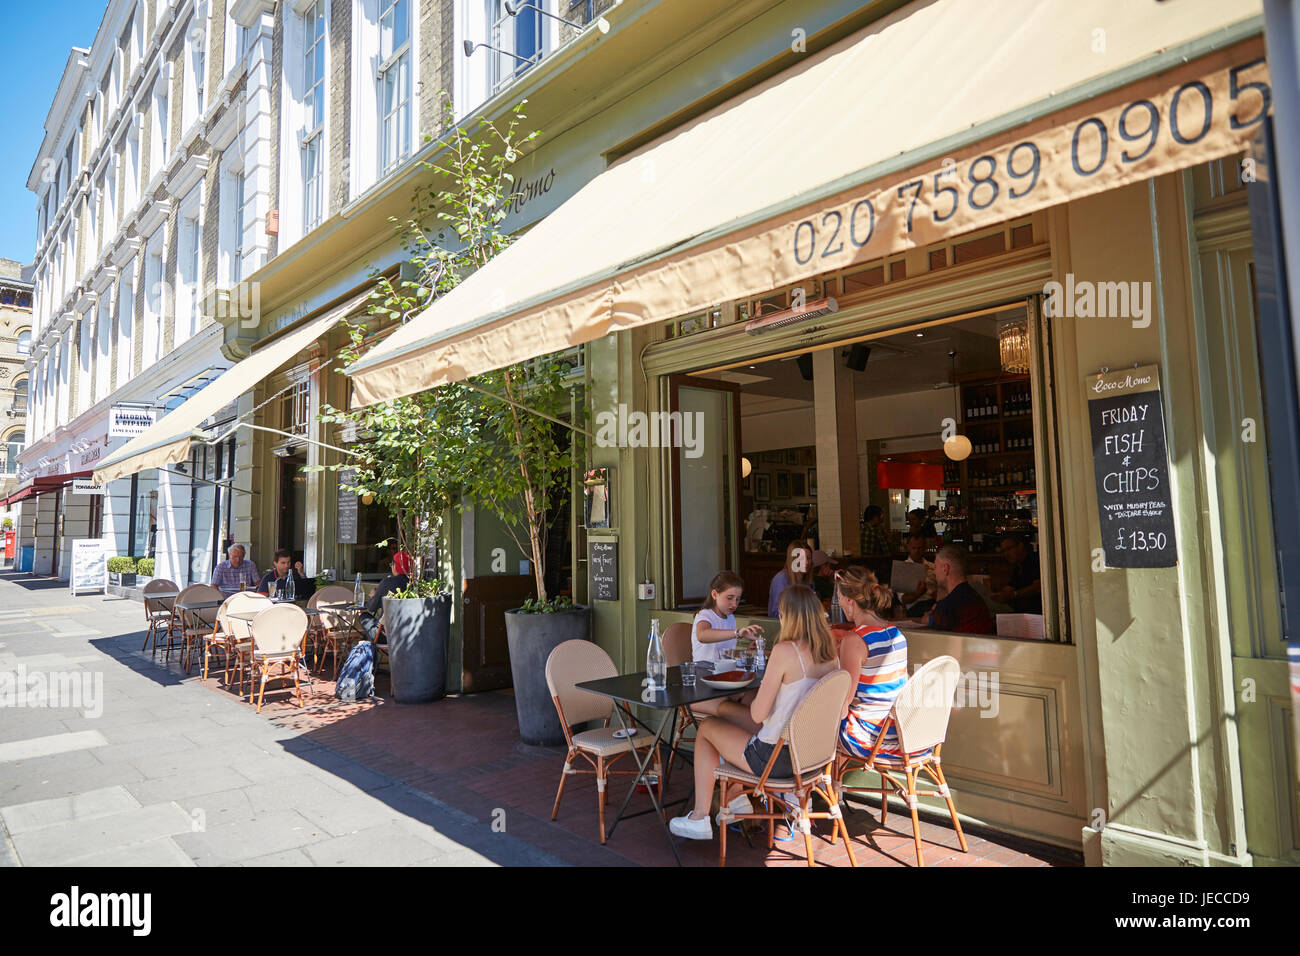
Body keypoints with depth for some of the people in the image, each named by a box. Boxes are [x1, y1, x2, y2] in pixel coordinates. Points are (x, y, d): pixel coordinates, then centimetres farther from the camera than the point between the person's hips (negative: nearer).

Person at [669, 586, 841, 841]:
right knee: (726, 711, 25)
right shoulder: (830, 652, -1)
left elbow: (758, 714, -19)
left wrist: (759, 694, 1)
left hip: (777, 757, -8)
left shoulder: (785, 650, -23)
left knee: (706, 729, 17)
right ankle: (738, 799, 34)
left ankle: (699, 818, 26)